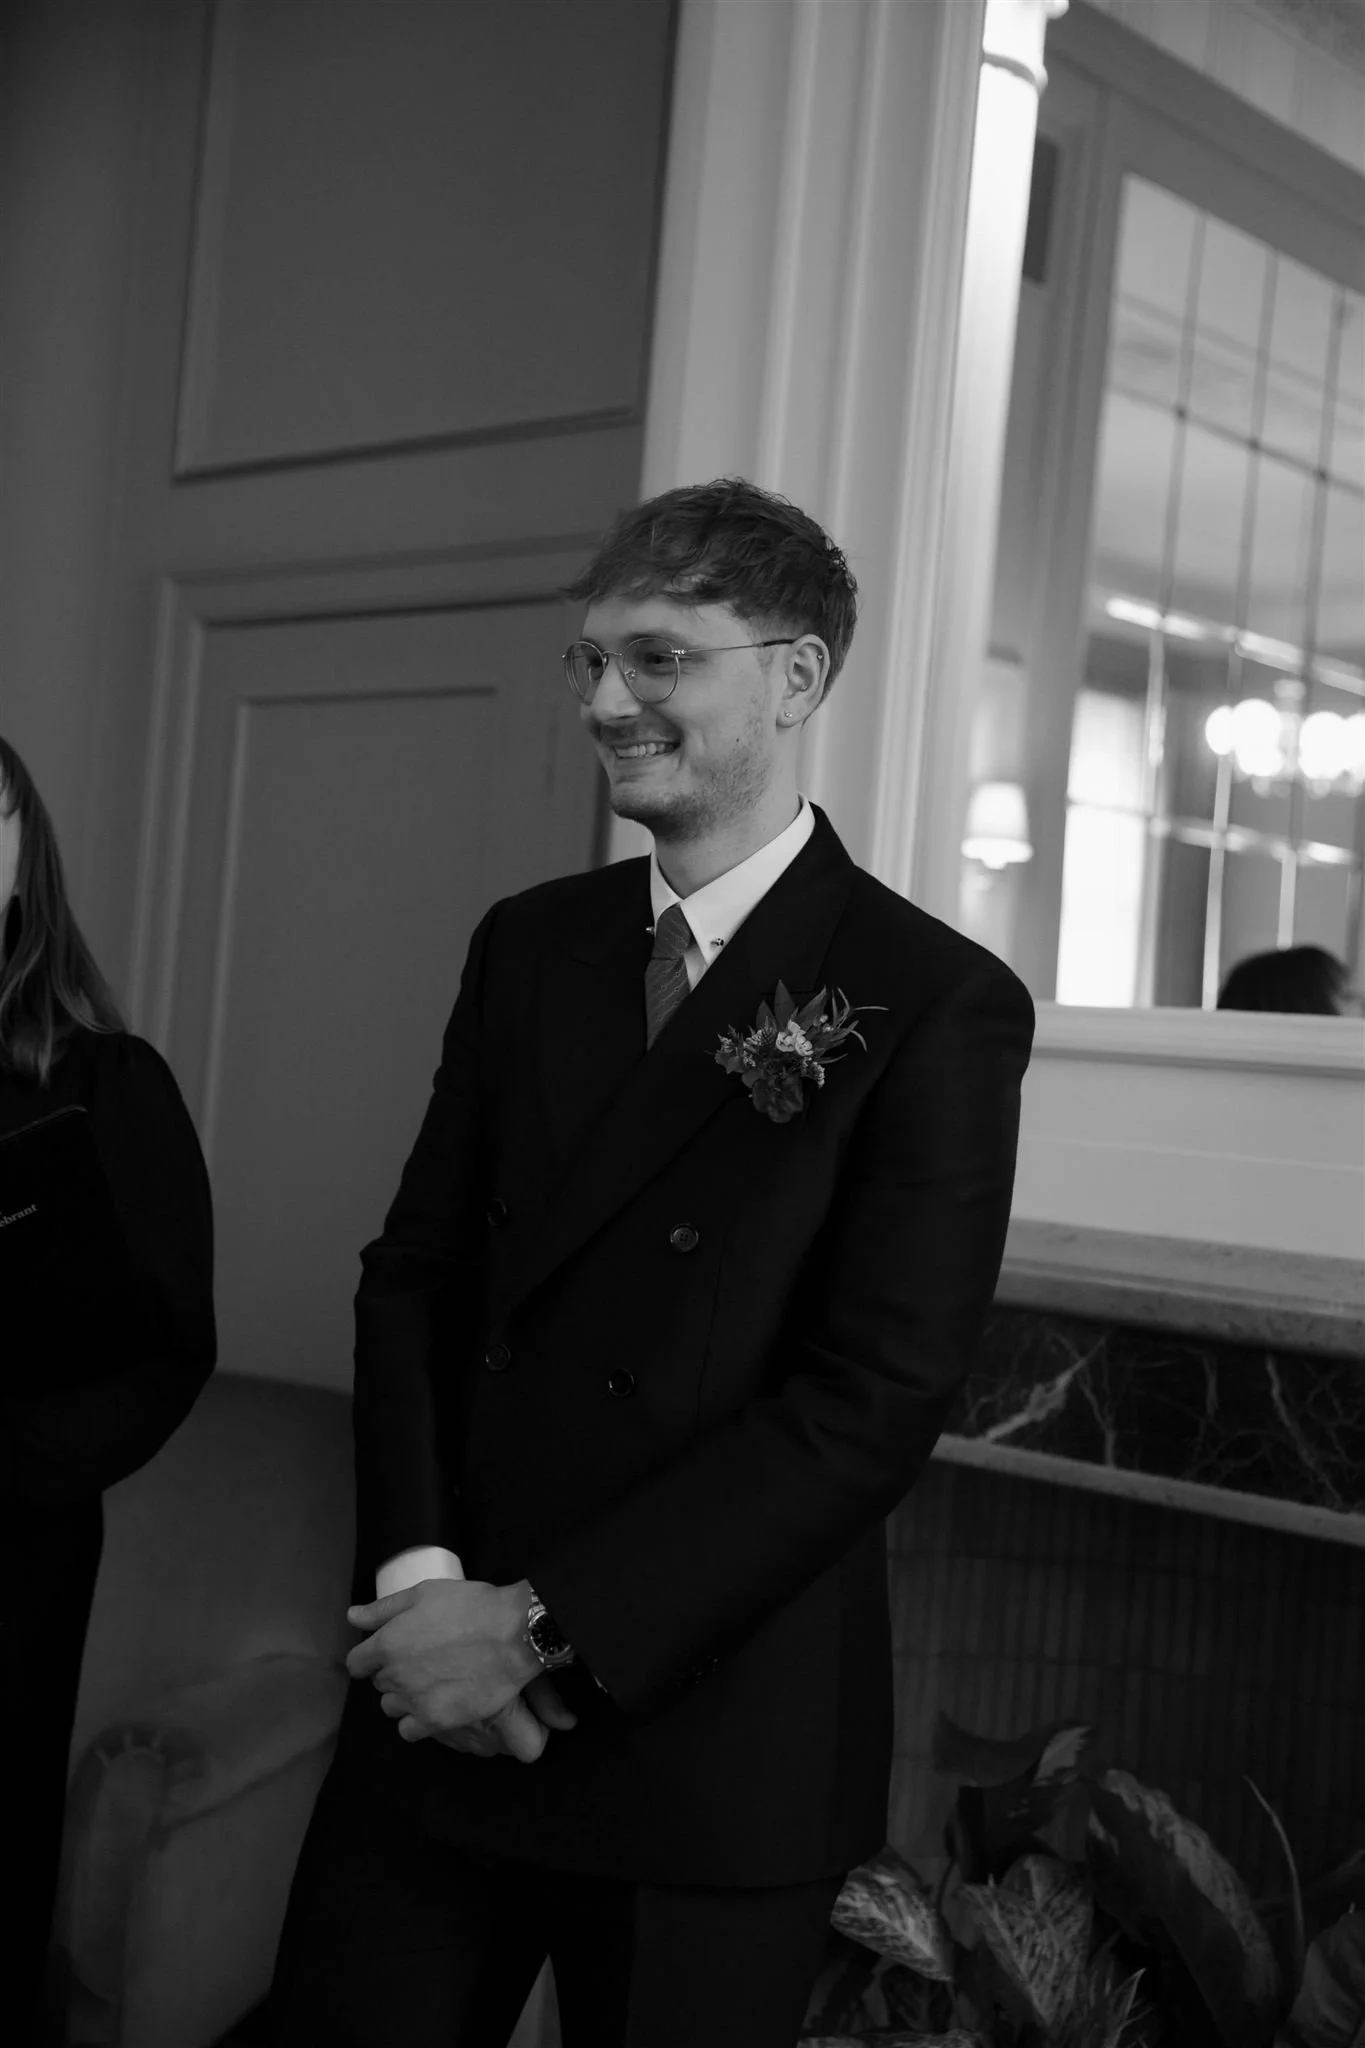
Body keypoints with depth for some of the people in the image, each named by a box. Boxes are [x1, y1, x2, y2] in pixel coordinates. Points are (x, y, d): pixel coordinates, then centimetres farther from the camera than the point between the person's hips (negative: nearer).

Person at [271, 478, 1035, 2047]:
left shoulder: (937, 1004, -10)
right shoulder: (528, 944, 8)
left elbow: (877, 1402, -15)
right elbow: (412, 1271, 7)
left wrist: (546, 1630, -15)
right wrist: (421, 1578, -8)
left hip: (711, 1735, -4)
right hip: (436, 1703, 5)